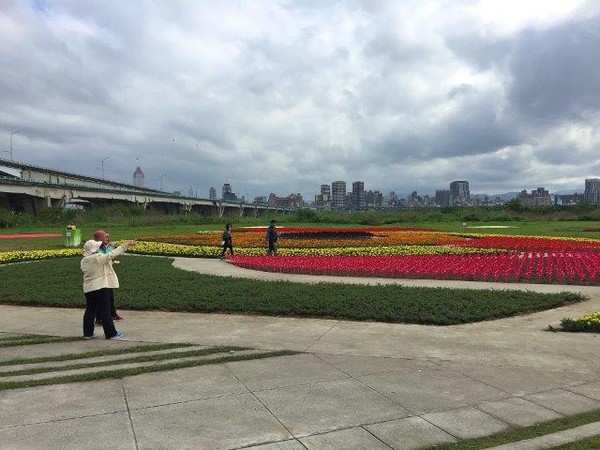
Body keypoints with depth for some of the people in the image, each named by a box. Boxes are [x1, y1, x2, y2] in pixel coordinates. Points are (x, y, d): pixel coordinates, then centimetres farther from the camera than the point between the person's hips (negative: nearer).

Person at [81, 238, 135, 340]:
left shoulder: (83, 261, 7)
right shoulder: (98, 258, -15)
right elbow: (112, 255, -21)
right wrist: (125, 245, -19)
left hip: (88, 289, 7)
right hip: (100, 288, -7)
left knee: (89, 311, 14)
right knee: (105, 312, -2)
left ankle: (87, 333, 19)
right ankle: (111, 333, 5)